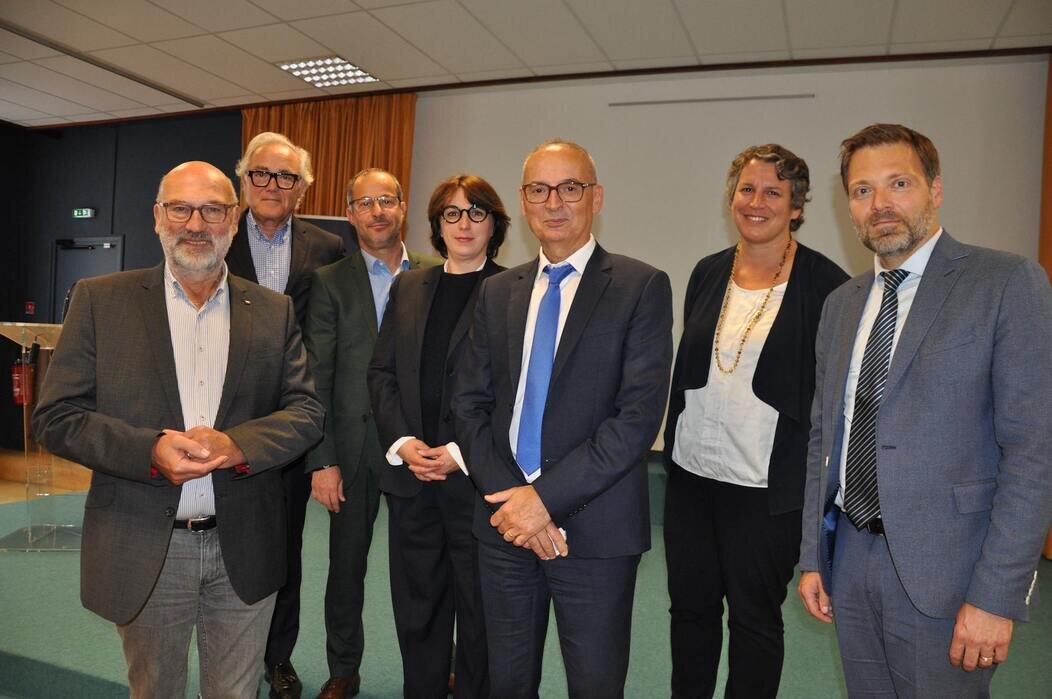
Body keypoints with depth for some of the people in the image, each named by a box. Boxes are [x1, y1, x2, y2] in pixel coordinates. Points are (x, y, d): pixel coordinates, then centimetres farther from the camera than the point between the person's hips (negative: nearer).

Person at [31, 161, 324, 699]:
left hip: (243, 552, 1)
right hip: (143, 548, 0)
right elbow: (55, 416, -4)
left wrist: (236, 444, -19)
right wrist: (151, 450, -20)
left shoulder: (274, 311, 2)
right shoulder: (100, 300, -1)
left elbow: (307, 411, 0)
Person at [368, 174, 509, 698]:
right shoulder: (408, 287, 11)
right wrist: (402, 443, -5)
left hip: (477, 480, -4)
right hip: (410, 478, 4)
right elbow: (381, 371, 9)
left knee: (479, 615, 10)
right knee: (416, 609, 16)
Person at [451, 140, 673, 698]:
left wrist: (546, 497, -16)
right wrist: (508, 495, -9)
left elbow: (639, 414, -14)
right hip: (504, 519, 4)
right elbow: (470, 404, 5)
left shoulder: (642, 287, -5)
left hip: (595, 525, -4)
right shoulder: (497, 292, 9)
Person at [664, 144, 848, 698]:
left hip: (767, 487, -4)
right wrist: (673, 445, 13)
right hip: (691, 472, 5)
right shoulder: (708, 273, 6)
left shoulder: (825, 284, -9)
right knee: (689, 605, 17)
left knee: (754, 619, 13)